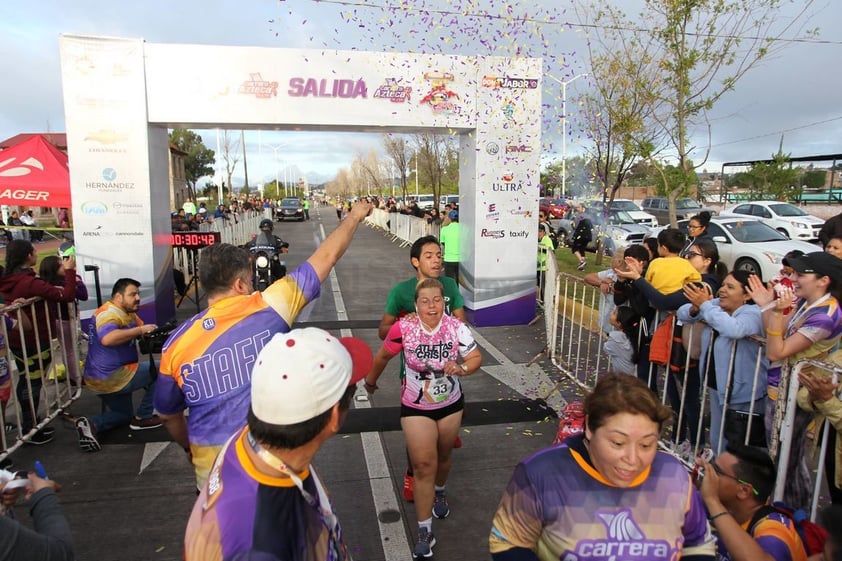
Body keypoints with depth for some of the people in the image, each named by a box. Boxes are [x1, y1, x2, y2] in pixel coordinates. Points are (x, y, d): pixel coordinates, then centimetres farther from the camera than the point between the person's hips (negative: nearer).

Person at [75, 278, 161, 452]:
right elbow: (107, 338, -40)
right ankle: (143, 417, 4)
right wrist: (140, 330, -33)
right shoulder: (110, 313, -21)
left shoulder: (128, 313, 11)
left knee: (124, 415, 26)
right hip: (112, 377, -10)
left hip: (103, 378, 10)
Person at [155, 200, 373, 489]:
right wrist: (355, 217, 8)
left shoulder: (176, 343, -6)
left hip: (209, 463, 2)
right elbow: (326, 257, -6)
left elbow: (168, 414, 9)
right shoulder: (267, 309, -15)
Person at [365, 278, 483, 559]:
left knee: (443, 456, 23)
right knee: (423, 465, -5)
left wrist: (461, 368, -30)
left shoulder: (456, 327, -20)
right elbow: (383, 356, -6)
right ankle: (425, 532, 9)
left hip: (451, 404, 2)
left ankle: (439, 492, 56)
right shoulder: (403, 328, -24)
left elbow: (476, 358, -9)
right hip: (415, 407, -2)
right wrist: (370, 381, 9)